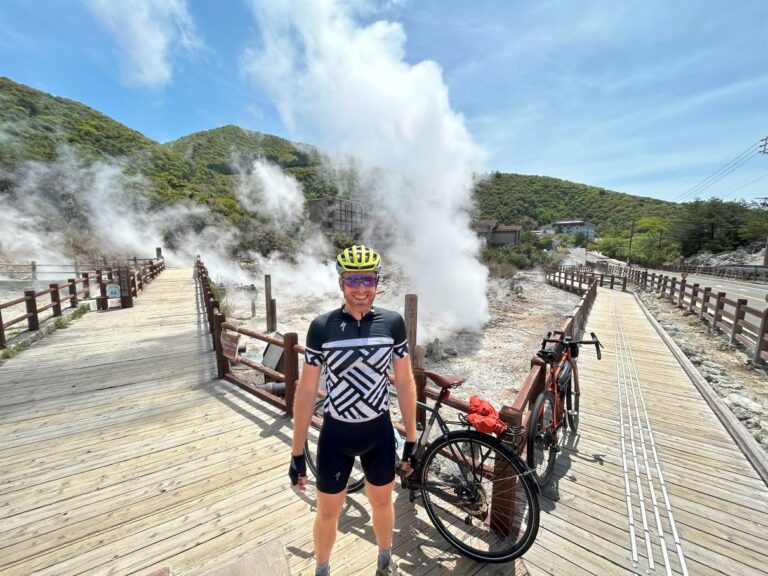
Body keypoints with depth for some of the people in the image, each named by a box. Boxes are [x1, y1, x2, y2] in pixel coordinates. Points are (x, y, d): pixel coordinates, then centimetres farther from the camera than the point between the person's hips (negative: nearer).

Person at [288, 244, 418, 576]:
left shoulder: (393, 323, -11)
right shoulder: (322, 327, -15)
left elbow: (405, 384, -3)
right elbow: (306, 391, -8)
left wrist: (411, 439, 2)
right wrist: (297, 453, -4)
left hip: (379, 433, 2)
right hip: (336, 435, -1)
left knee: (382, 502, 25)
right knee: (328, 512, 20)